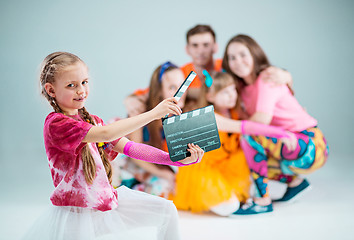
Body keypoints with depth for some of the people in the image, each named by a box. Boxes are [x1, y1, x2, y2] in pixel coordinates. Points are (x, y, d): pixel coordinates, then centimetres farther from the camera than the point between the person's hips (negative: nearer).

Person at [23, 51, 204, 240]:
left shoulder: (91, 121, 9)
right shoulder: (55, 123, -18)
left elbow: (128, 147, 0)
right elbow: (106, 134, -31)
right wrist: (153, 113, -32)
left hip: (106, 203, 8)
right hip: (76, 215, -8)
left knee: (165, 210, 8)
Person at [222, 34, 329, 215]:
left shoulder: (267, 78, -14)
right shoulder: (244, 88, 12)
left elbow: (263, 119, -26)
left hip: (310, 147, -9)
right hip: (286, 145, 9)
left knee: (249, 135, -25)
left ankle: (263, 201, -19)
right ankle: (294, 181, 19)